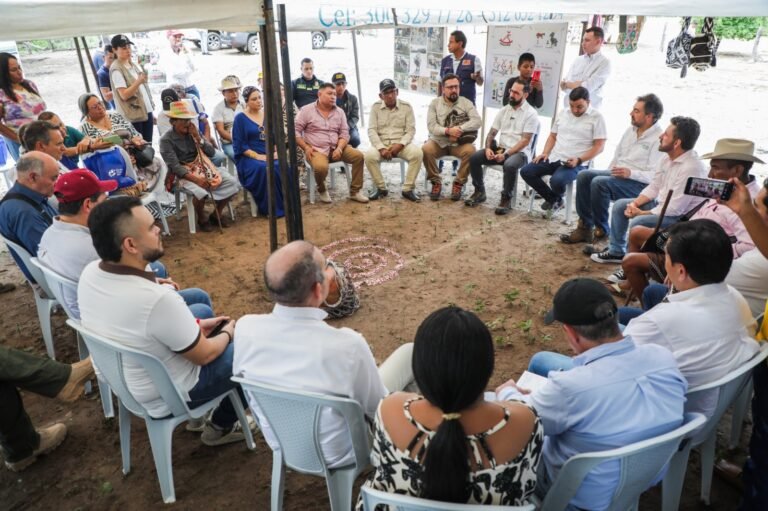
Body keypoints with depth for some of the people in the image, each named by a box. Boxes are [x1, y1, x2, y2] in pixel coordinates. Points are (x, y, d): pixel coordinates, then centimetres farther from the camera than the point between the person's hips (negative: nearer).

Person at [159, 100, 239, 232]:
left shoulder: (193, 132, 8)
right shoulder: (166, 140, -9)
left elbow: (212, 153, 4)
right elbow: (175, 166, -19)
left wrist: (198, 138, -10)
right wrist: (196, 179, -32)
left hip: (203, 168, 6)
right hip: (184, 174, -5)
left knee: (231, 182, -15)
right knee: (201, 192, -36)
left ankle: (217, 214, 5)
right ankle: (202, 219, -4)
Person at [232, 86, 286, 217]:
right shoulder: (240, 118, 2)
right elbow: (239, 144, -5)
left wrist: (277, 151, -5)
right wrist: (257, 156, -16)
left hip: (270, 156, 4)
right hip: (249, 157, -4)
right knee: (265, 169, -37)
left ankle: (286, 204, -17)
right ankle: (272, 208, -23)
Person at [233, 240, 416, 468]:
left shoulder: (245, 328, -24)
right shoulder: (347, 346, -36)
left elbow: (242, 377, -1)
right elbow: (377, 409, -16)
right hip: (338, 454, -4)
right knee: (410, 352, 13)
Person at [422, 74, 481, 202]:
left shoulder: (466, 102, 2)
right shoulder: (435, 103, 2)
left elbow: (477, 121, -12)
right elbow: (431, 126, -10)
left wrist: (459, 128, -26)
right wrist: (448, 131, -27)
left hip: (459, 143, 0)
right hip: (439, 142, 0)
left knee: (470, 151, -32)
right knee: (425, 149, -31)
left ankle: (459, 183, -11)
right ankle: (436, 182, -11)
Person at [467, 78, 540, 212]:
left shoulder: (531, 114, -5)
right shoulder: (504, 110, 13)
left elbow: (525, 141, -13)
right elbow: (492, 133, 11)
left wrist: (506, 154, -23)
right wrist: (488, 148, -10)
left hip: (520, 152, -5)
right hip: (500, 149, 6)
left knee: (509, 165, -39)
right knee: (474, 158, -15)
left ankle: (506, 199, -18)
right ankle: (479, 192, 1)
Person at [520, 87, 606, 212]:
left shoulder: (596, 117, -2)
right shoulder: (563, 113, 14)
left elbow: (599, 146, -6)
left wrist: (579, 160, -19)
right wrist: (545, 153, 2)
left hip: (576, 163, -6)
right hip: (554, 158, 6)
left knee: (556, 180, -34)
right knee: (526, 172, -11)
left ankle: (557, 200, 4)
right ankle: (552, 199, 6)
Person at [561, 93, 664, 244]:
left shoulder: (658, 139, -12)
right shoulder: (631, 130, 14)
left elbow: (655, 176, -19)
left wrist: (630, 173, -30)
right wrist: (608, 173, 10)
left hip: (639, 183, -8)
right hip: (616, 174, 8)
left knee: (599, 183, -30)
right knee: (583, 175, -13)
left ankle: (601, 229, -12)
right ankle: (585, 226, -12)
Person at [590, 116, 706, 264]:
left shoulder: (691, 168, -28)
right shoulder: (667, 157, -1)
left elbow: (673, 209, -28)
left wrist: (641, 213, -17)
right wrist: (635, 203, -7)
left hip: (680, 217, -9)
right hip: (661, 204, 9)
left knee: (637, 223, -29)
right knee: (619, 205, 7)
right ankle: (616, 251, 17)